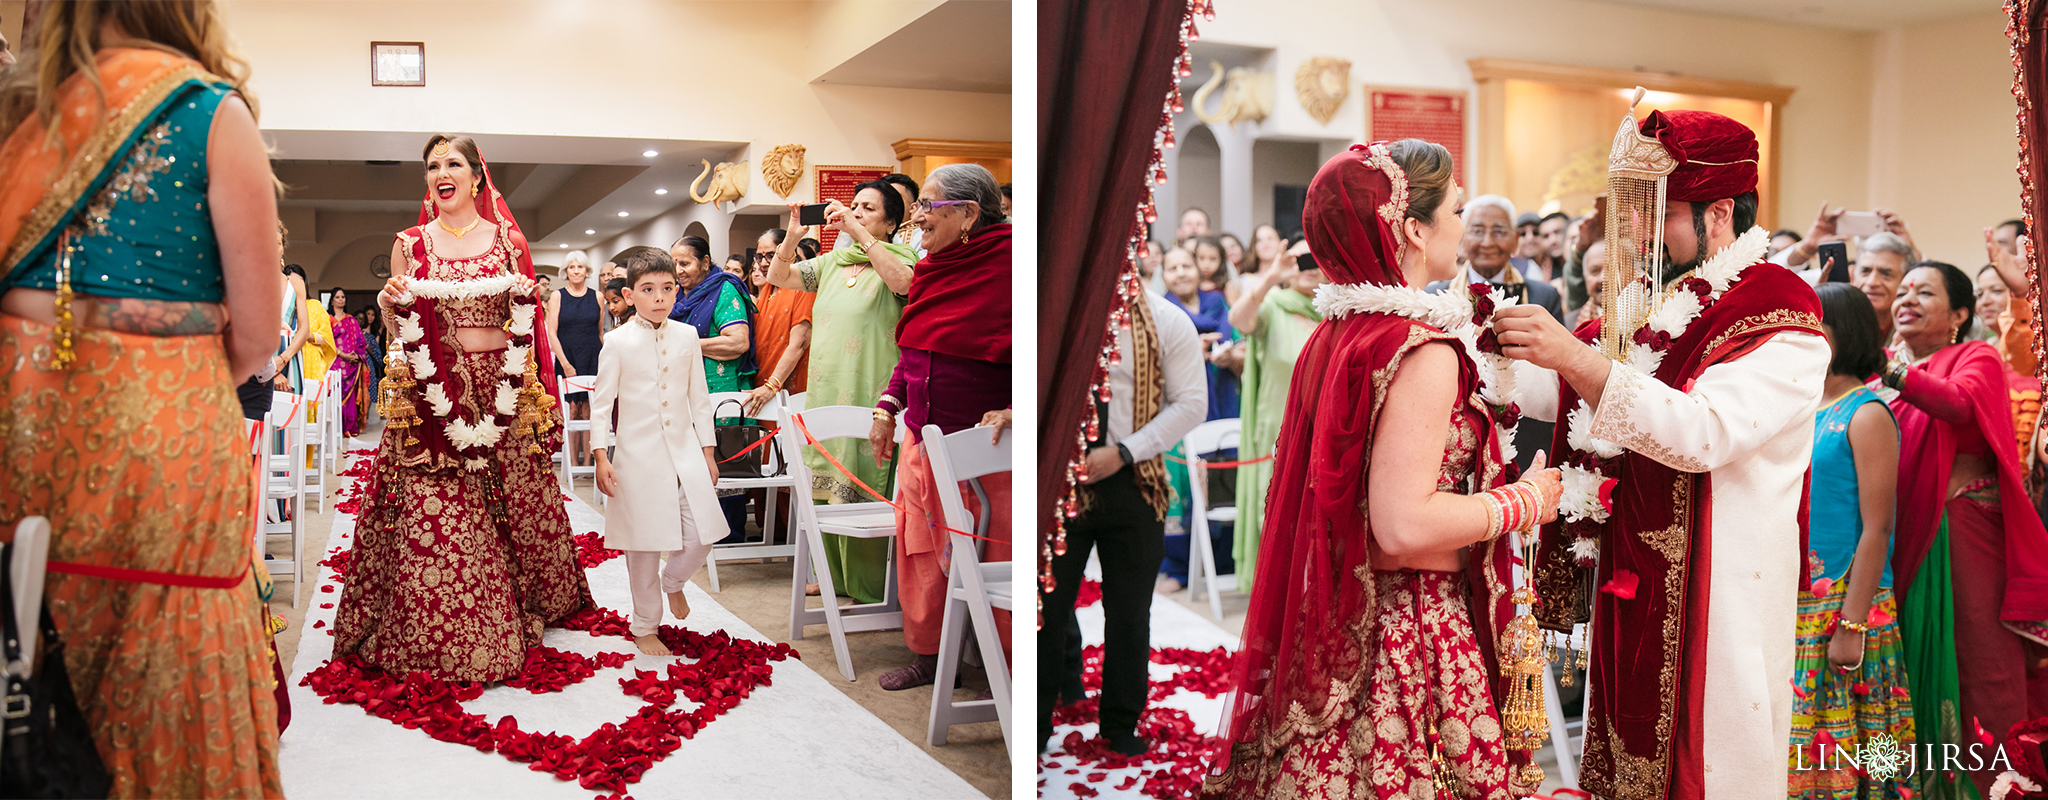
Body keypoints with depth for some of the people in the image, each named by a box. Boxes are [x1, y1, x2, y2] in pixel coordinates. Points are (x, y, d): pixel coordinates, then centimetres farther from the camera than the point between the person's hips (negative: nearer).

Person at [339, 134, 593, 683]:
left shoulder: (508, 239, 7)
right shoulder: (411, 244, 7)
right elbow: (396, 330, 10)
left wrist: (527, 297, -8)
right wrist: (389, 302, -10)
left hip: (501, 389, 1)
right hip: (431, 392, 0)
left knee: (512, 509, 4)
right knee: (429, 518, -4)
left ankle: (507, 626, 21)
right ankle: (429, 636, 8)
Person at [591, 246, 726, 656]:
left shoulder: (687, 336, 5)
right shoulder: (618, 342, -4)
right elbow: (602, 402, -2)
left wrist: (708, 449, 10)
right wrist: (600, 455, -8)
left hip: (685, 449, 3)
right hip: (639, 454, -3)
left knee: (703, 535, -5)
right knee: (644, 544, 4)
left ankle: (673, 580, 29)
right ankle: (644, 627, 21)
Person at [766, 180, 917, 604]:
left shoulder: (898, 257, 0)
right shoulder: (832, 263, 17)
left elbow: (904, 282, -23)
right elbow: (778, 277, 14)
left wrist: (859, 234, -23)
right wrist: (793, 237, -3)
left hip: (869, 397, -6)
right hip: (825, 393, 6)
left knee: (865, 490, -5)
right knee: (827, 488, 10)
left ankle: (868, 586, 5)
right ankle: (832, 575, 22)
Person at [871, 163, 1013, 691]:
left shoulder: (1006, 265, -16)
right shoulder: (933, 268, 10)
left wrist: (1014, 409, -25)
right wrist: (887, 408, 15)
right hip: (922, 440, 8)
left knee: (989, 559, 0)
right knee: (921, 549, 15)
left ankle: (1010, 669, 14)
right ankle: (926, 656, 31)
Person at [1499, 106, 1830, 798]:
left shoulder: (1782, 324, -13)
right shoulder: (1654, 303, 9)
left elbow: (1704, 433, -30)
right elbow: (1556, 395, 16)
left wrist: (1576, 355, -36)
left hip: (1715, 604, -7)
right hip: (1628, 587, 7)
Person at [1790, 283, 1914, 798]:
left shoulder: (1867, 415, -8)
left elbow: (1875, 530, -14)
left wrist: (1852, 625, -19)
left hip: (1843, 605, -7)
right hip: (1789, 605, 7)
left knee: (1838, 749, 0)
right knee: (1789, 748, 10)